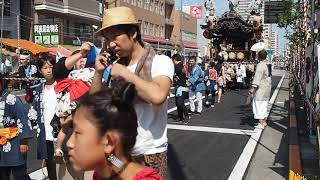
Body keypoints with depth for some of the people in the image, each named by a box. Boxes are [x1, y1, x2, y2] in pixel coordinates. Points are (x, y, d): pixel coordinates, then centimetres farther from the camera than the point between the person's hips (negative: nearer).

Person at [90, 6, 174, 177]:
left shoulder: (160, 61, -10)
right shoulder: (114, 66, 6)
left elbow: (157, 96, -29)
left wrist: (125, 73, -18)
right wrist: (98, 73, -5)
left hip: (150, 153, -5)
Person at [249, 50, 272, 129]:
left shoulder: (260, 65, -21)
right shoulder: (268, 63, 7)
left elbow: (257, 77, -30)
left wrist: (253, 87, -35)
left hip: (260, 88, -9)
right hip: (268, 87, 9)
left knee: (258, 104, -3)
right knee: (265, 104, 18)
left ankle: (261, 123, -3)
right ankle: (264, 121, 27)